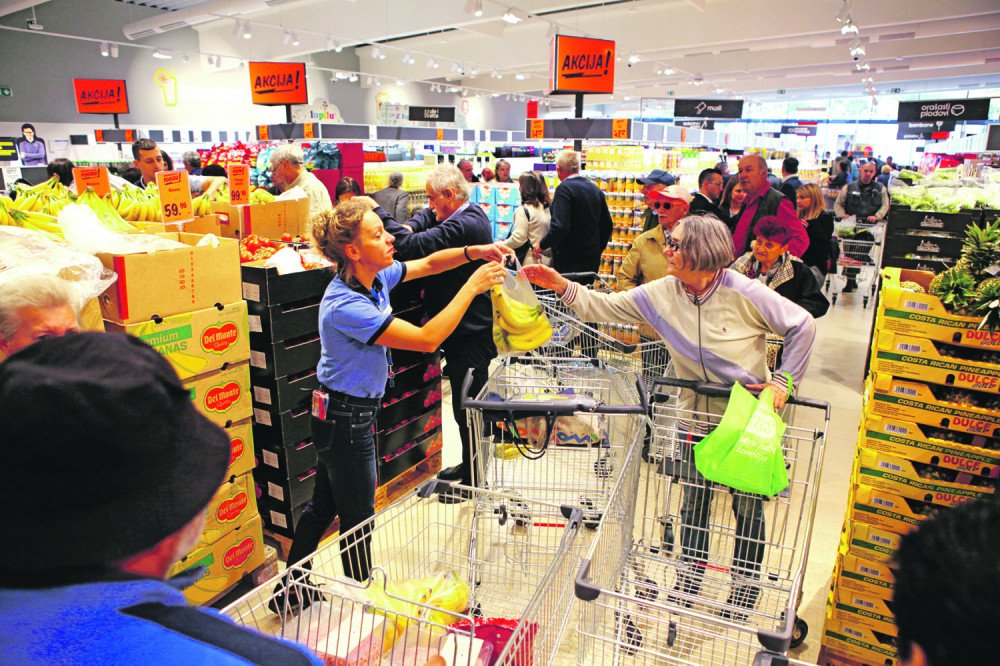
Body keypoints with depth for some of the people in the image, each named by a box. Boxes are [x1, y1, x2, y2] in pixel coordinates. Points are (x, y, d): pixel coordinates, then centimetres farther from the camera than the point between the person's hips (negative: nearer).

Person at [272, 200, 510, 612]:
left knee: (324, 505, 23)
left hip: (341, 414, 9)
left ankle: (289, 591, 40)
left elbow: (428, 264, 9)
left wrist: (474, 253, -8)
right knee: (358, 517, 11)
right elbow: (427, 339, -31)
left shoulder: (376, 276, -4)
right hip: (347, 418, -9)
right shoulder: (345, 307, -30)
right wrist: (472, 287, -27)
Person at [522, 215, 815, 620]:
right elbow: (606, 307, -5)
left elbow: (803, 326, -9)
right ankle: (689, 578, 36)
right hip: (697, 418, 3)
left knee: (748, 507, 12)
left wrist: (784, 380, -12)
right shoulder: (661, 293, -9)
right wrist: (562, 287, -17)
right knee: (694, 501, 15)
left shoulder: (744, 294, -20)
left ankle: (746, 585, 35)